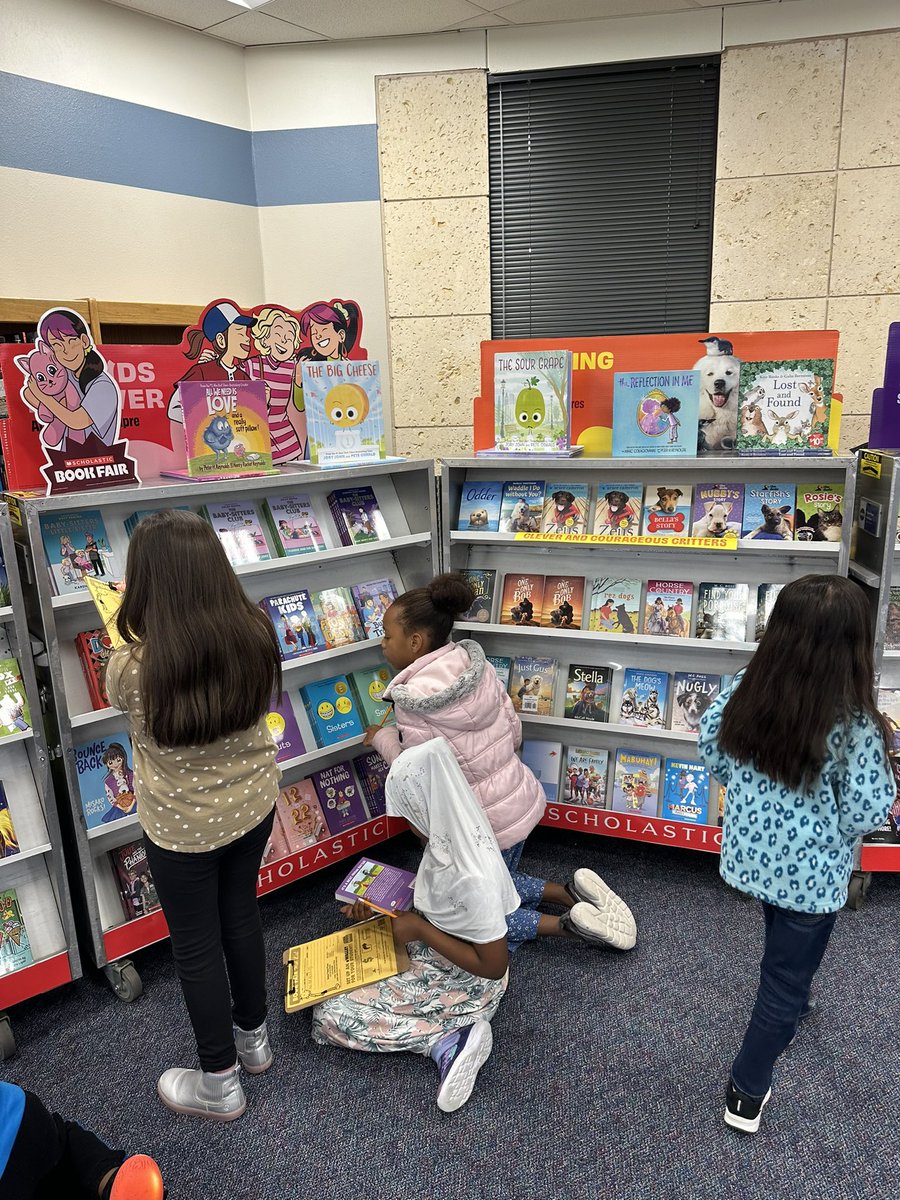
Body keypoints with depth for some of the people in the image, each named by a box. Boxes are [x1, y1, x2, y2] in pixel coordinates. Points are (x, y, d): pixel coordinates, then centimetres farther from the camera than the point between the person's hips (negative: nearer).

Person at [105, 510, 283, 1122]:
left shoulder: (130, 667, -30)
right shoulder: (256, 636, -19)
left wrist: (139, 633, 12)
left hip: (182, 828, -4)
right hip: (253, 804, 4)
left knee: (196, 947, 17)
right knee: (242, 915, 26)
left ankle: (220, 1083, 38)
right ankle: (253, 1035, 49)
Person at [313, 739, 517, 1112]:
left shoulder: (471, 878, -37)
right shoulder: (451, 837, -11)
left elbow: (494, 966, -28)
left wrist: (419, 929, -23)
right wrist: (378, 909, -2)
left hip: (463, 984, -9)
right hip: (427, 953, 9)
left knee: (331, 1014, -9)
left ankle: (449, 1039, -8)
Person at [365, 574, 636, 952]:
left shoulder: (414, 702, -25)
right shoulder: (477, 663, -6)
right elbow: (514, 730, 2)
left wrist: (382, 738, -1)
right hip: (521, 797, 8)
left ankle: (566, 925, 4)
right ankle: (573, 893, 14)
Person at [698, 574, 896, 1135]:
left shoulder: (747, 690, -14)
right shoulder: (854, 724, -27)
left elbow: (714, 752, -1)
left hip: (755, 852, 5)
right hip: (812, 872, -5)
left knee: (784, 943, 34)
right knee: (788, 975, 14)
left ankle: (787, 1007, 61)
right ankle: (747, 1094, 28)